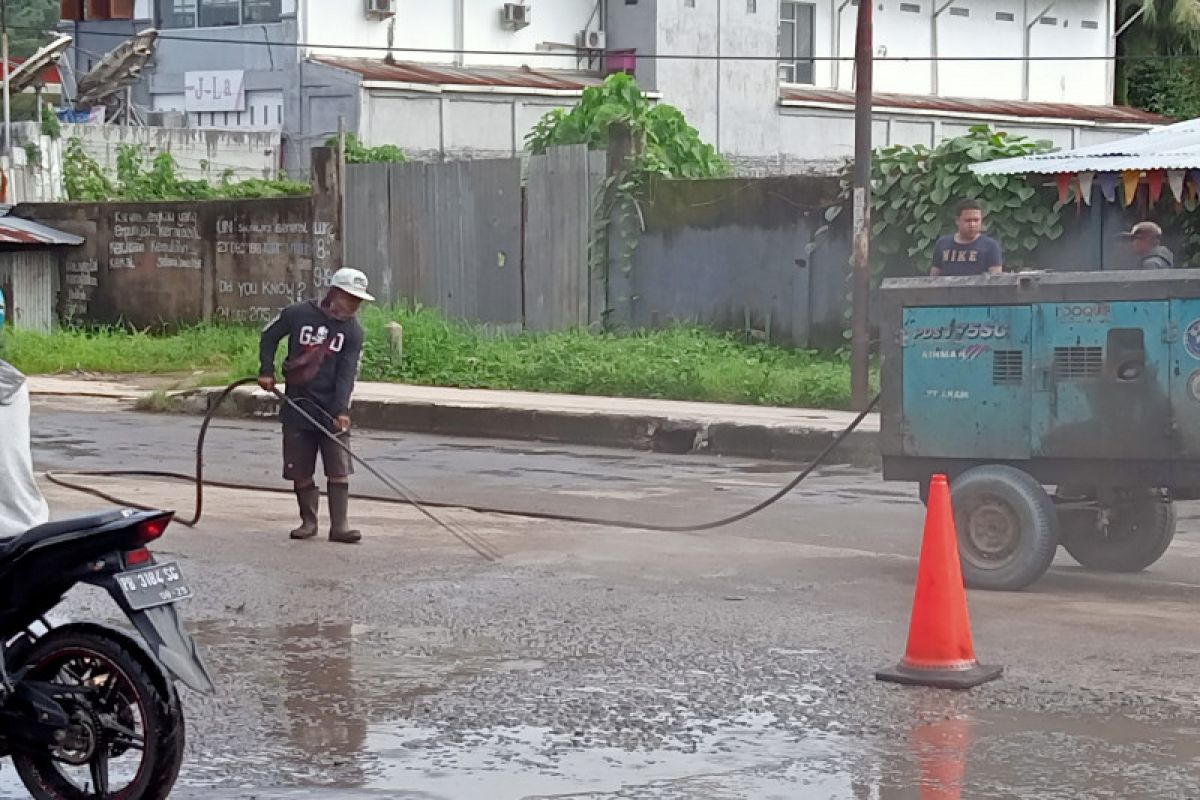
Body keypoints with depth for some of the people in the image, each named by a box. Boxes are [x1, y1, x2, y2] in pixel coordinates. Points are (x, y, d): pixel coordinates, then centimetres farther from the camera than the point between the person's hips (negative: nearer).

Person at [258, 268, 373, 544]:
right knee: (300, 471, 5)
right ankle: (308, 521, 20)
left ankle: (339, 526, -1)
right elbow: (269, 336, 13)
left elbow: (347, 374, -10)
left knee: (339, 470, -5)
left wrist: (341, 411, -21)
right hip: (296, 407, 0)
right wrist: (266, 371, 4)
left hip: (332, 410, 0)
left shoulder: (353, 331, -3)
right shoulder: (297, 314, -4)